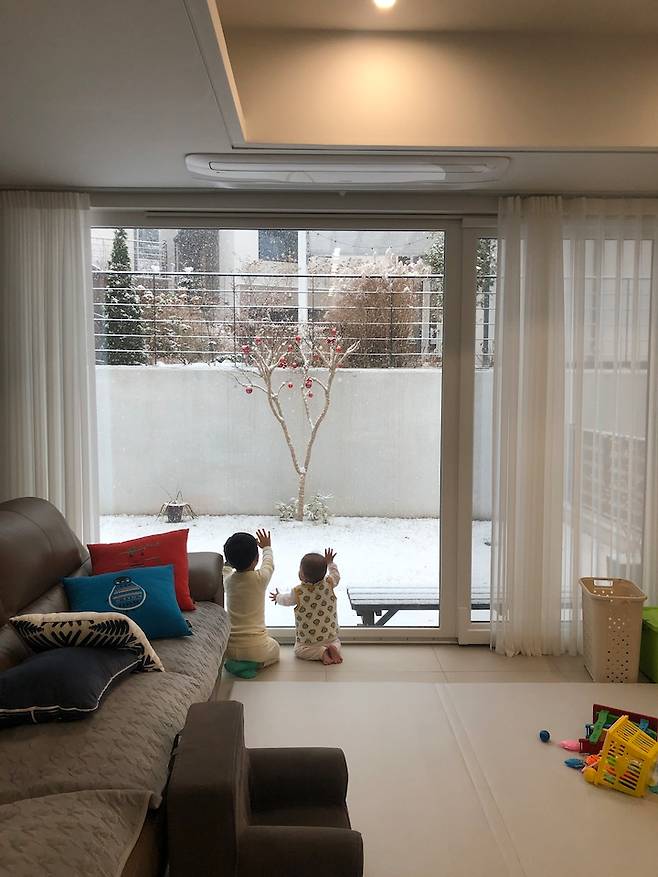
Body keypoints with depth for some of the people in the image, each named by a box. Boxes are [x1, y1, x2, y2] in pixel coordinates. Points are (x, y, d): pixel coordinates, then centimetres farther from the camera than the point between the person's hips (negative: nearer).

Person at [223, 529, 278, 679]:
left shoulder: (228, 580, -3)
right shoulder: (260, 578, -11)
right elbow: (269, 564, 13)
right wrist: (267, 547, 33)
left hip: (230, 648, 4)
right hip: (255, 647, -4)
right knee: (274, 647, 29)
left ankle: (234, 662, 6)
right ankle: (253, 664, 0)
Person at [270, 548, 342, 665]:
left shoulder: (298, 592, -17)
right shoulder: (329, 584, -12)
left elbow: (286, 600, 4)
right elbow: (336, 575, 11)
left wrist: (277, 597, 25)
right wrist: (330, 563, 22)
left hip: (308, 637, -4)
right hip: (330, 635, 4)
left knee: (299, 649, 16)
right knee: (335, 641, 30)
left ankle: (321, 653, -9)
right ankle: (334, 648, -4)